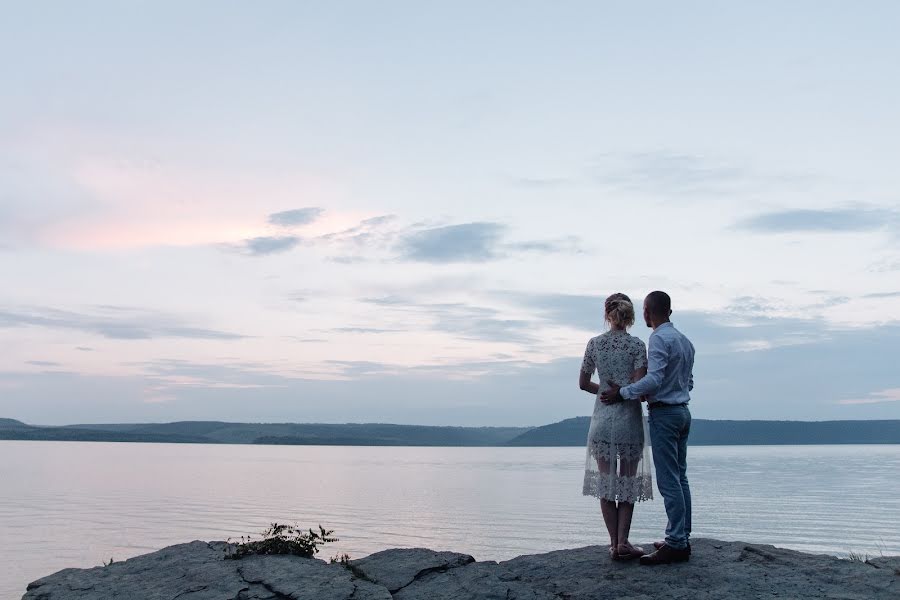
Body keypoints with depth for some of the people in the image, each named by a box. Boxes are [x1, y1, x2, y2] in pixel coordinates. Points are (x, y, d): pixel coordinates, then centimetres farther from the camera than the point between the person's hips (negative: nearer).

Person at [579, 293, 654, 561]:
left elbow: (583, 383, 7)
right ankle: (623, 542, 4)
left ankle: (615, 543, 11)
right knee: (628, 481, 10)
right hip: (629, 418, -2)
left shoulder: (594, 343, 1)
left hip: (602, 418, 2)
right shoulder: (637, 345, -7)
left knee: (605, 481, 9)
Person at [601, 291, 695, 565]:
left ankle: (676, 544, -9)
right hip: (683, 411, 9)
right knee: (680, 477, 11)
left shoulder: (659, 339, -13)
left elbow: (653, 379, -23)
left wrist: (622, 393, -16)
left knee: (669, 480, -9)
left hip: (664, 413, -9)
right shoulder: (685, 340, 15)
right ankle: (682, 539, 15)